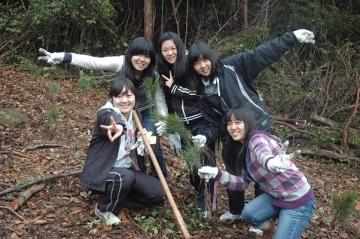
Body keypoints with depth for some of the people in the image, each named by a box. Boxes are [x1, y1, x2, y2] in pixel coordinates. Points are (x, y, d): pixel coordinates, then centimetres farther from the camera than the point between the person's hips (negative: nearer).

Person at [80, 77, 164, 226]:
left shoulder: (134, 116, 3)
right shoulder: (106, 113, -20)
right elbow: (110, 120, -49)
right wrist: (118, 127, -72)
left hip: (126, 168, 7)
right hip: (101, 171, -7)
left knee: (157, 193, -7)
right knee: (125, 177, -37)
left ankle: (116, 199, 8)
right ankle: (104, 209, -8)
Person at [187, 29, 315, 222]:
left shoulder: (231, 67, -8)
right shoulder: (200, 90, 5)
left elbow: (261, 54, -14)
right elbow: (208, 118, 5)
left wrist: (293, 37, -19)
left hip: (258, 128, -4)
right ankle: (236, 211, 45)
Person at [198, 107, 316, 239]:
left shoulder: (257, 139, -24)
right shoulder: (243, 149, 4)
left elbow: (263, 154, -49)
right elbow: (243, 182, -1)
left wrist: (273, 163, -72)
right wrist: (217, 174, -14)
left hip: (299, 201, -8)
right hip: (276, 196, 8)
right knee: (248, 213, -10)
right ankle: (266, 226, 19)